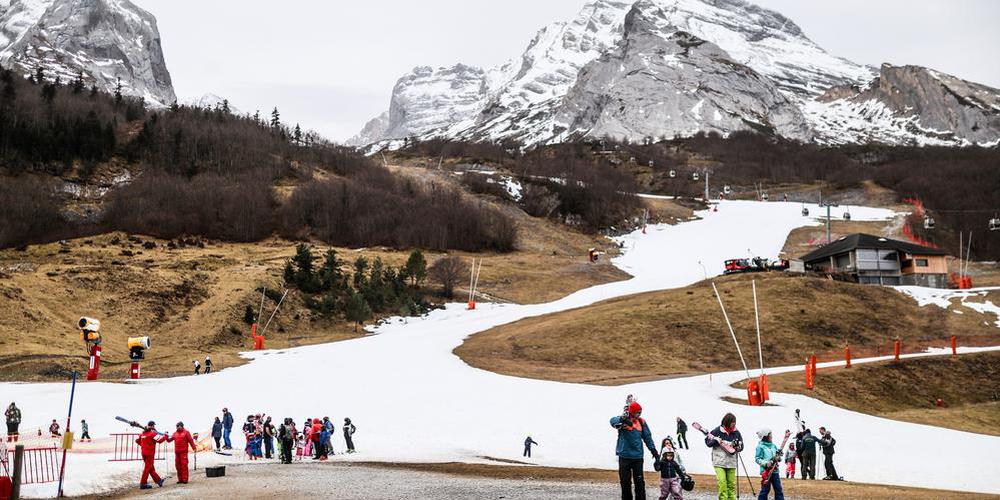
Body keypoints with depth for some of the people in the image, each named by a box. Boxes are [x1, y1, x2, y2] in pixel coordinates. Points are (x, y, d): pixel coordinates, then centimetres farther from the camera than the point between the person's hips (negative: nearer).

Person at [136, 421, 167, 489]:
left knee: (151, 468, 15)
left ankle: (158, 480, 27)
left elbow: (137, 441, 16)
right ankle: (143, 484, -3)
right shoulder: (152, 433, -13)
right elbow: (160, 440, -18)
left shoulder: (143, 433, 9)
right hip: (150, 453, -8)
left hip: (143, 452, 8)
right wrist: (165, 436, -4)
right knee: (147, 468, -3)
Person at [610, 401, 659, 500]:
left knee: (639, 482, 3)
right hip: (624, 456, -2)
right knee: (625, 481, 6)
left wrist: (653, 450, 8)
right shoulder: (623, 419, -6)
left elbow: (647, 437, 14)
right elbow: (613, 421, -30)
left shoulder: (642, 422, 6)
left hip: (637, 457, 2)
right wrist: (621, 420, -52)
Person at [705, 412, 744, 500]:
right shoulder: (717, 431, -5)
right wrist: (715, 441, -16)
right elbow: (707, 442, 2)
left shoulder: (736, 433, 2)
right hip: (719, 462, -3)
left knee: (731, 483, 9)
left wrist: (735, 449, -8)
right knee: (722, 482, -15)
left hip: (731, 462, 3)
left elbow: (741, 446, 11)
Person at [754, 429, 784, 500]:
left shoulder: (773, 446, 12)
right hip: (766, 471, -6)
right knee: (765, 489, -3)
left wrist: (778, 458, -6)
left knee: (778, 489, 6)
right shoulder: (760, 446, -5)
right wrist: (765, 463, -22)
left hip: (775, 470, 6)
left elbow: (779, 456, 17)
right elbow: (757, 459, -8)